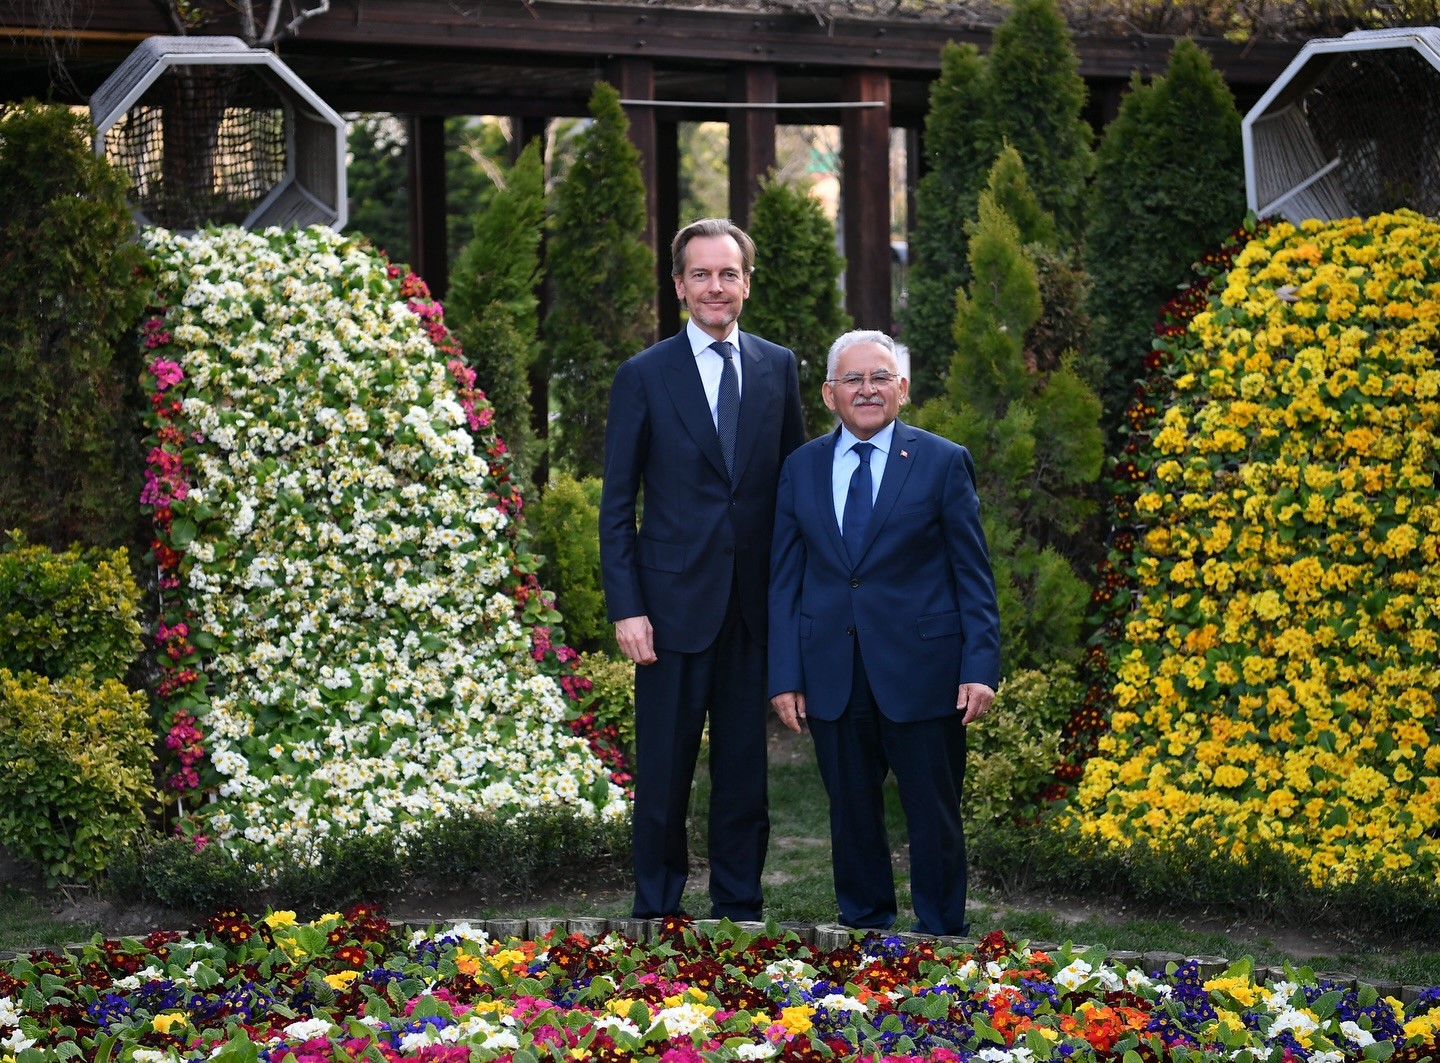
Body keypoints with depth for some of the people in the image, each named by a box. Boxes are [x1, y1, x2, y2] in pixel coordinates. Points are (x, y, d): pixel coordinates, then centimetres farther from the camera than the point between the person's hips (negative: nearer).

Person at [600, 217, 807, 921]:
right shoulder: (644, 376, -1)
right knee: (663, 773, 4)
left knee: (746, 766, 10)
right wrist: (626, 609, -8)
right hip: (675, 601, -2)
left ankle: (739, 902, 21)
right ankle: (656, 905, 17)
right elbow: (617, 504, -1)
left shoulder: (778, 367, 7)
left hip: (757, 605, 3)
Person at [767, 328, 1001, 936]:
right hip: (832, 675, 3)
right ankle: (863, 927, 24)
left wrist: (981, 666, -9)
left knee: (934, 816, 3)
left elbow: (973, 575, 0)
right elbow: (784, 578, 9)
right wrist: (784, 675, 1)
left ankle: (940, 939, 15)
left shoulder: (943, 463, 1)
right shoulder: (801, 469, 9)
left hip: (921, 671, -3)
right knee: (852, 814, 11)